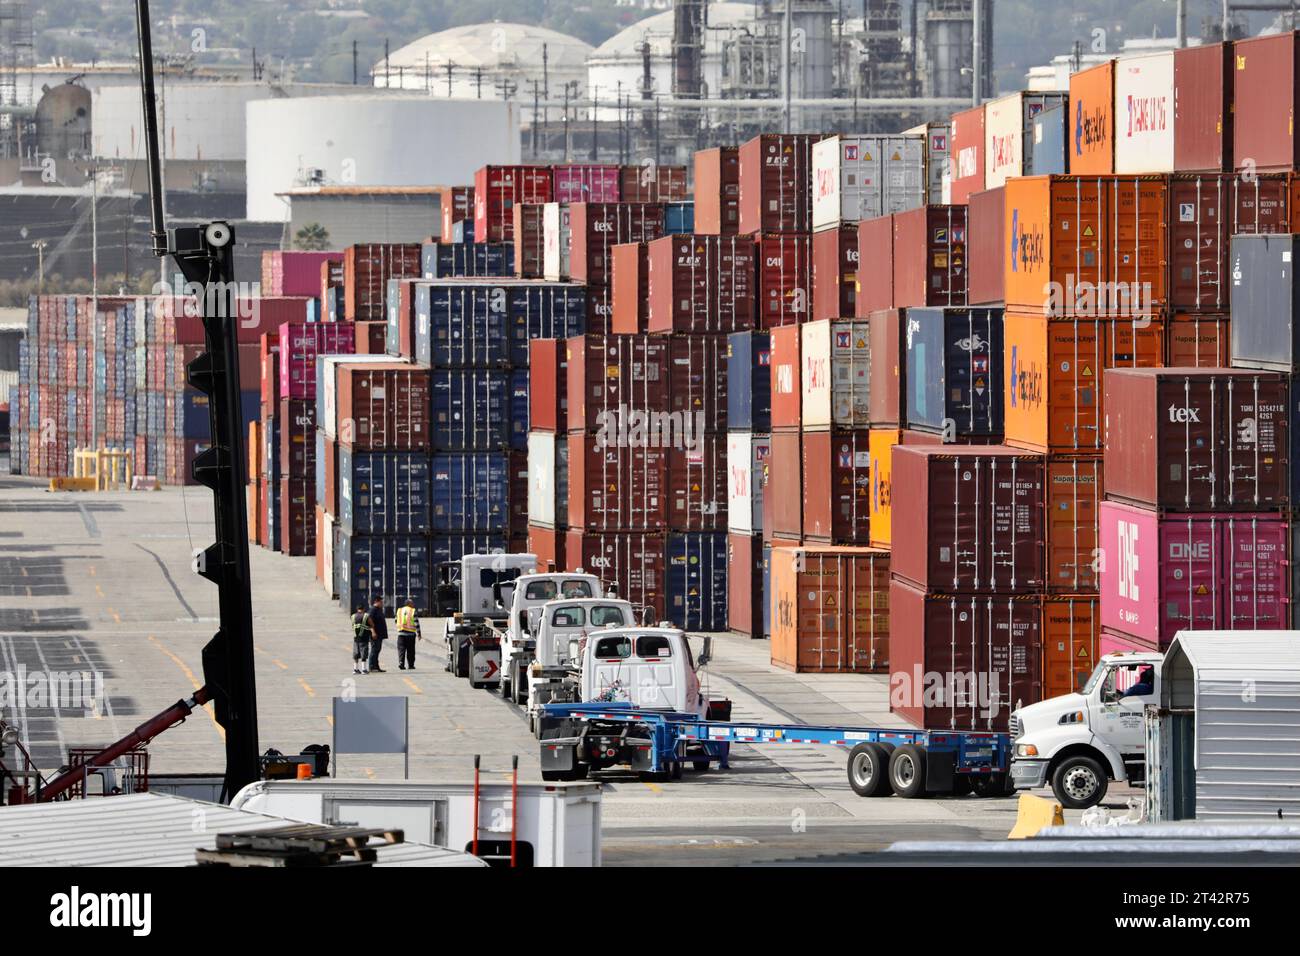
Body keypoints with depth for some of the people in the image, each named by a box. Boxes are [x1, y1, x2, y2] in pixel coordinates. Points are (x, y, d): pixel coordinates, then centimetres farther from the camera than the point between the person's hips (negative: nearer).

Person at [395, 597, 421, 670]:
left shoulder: (399, 611, 5)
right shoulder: (413, 611, -6)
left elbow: (395, 621, 14)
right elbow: (416, 623, -8)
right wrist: (419, 633, 0)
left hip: (401, 633, 2)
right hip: (410, 634, -2)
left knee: (401, 649, 2)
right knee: (410, 650, 8)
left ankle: (401, 663, -15)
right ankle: (410, 665, 12)